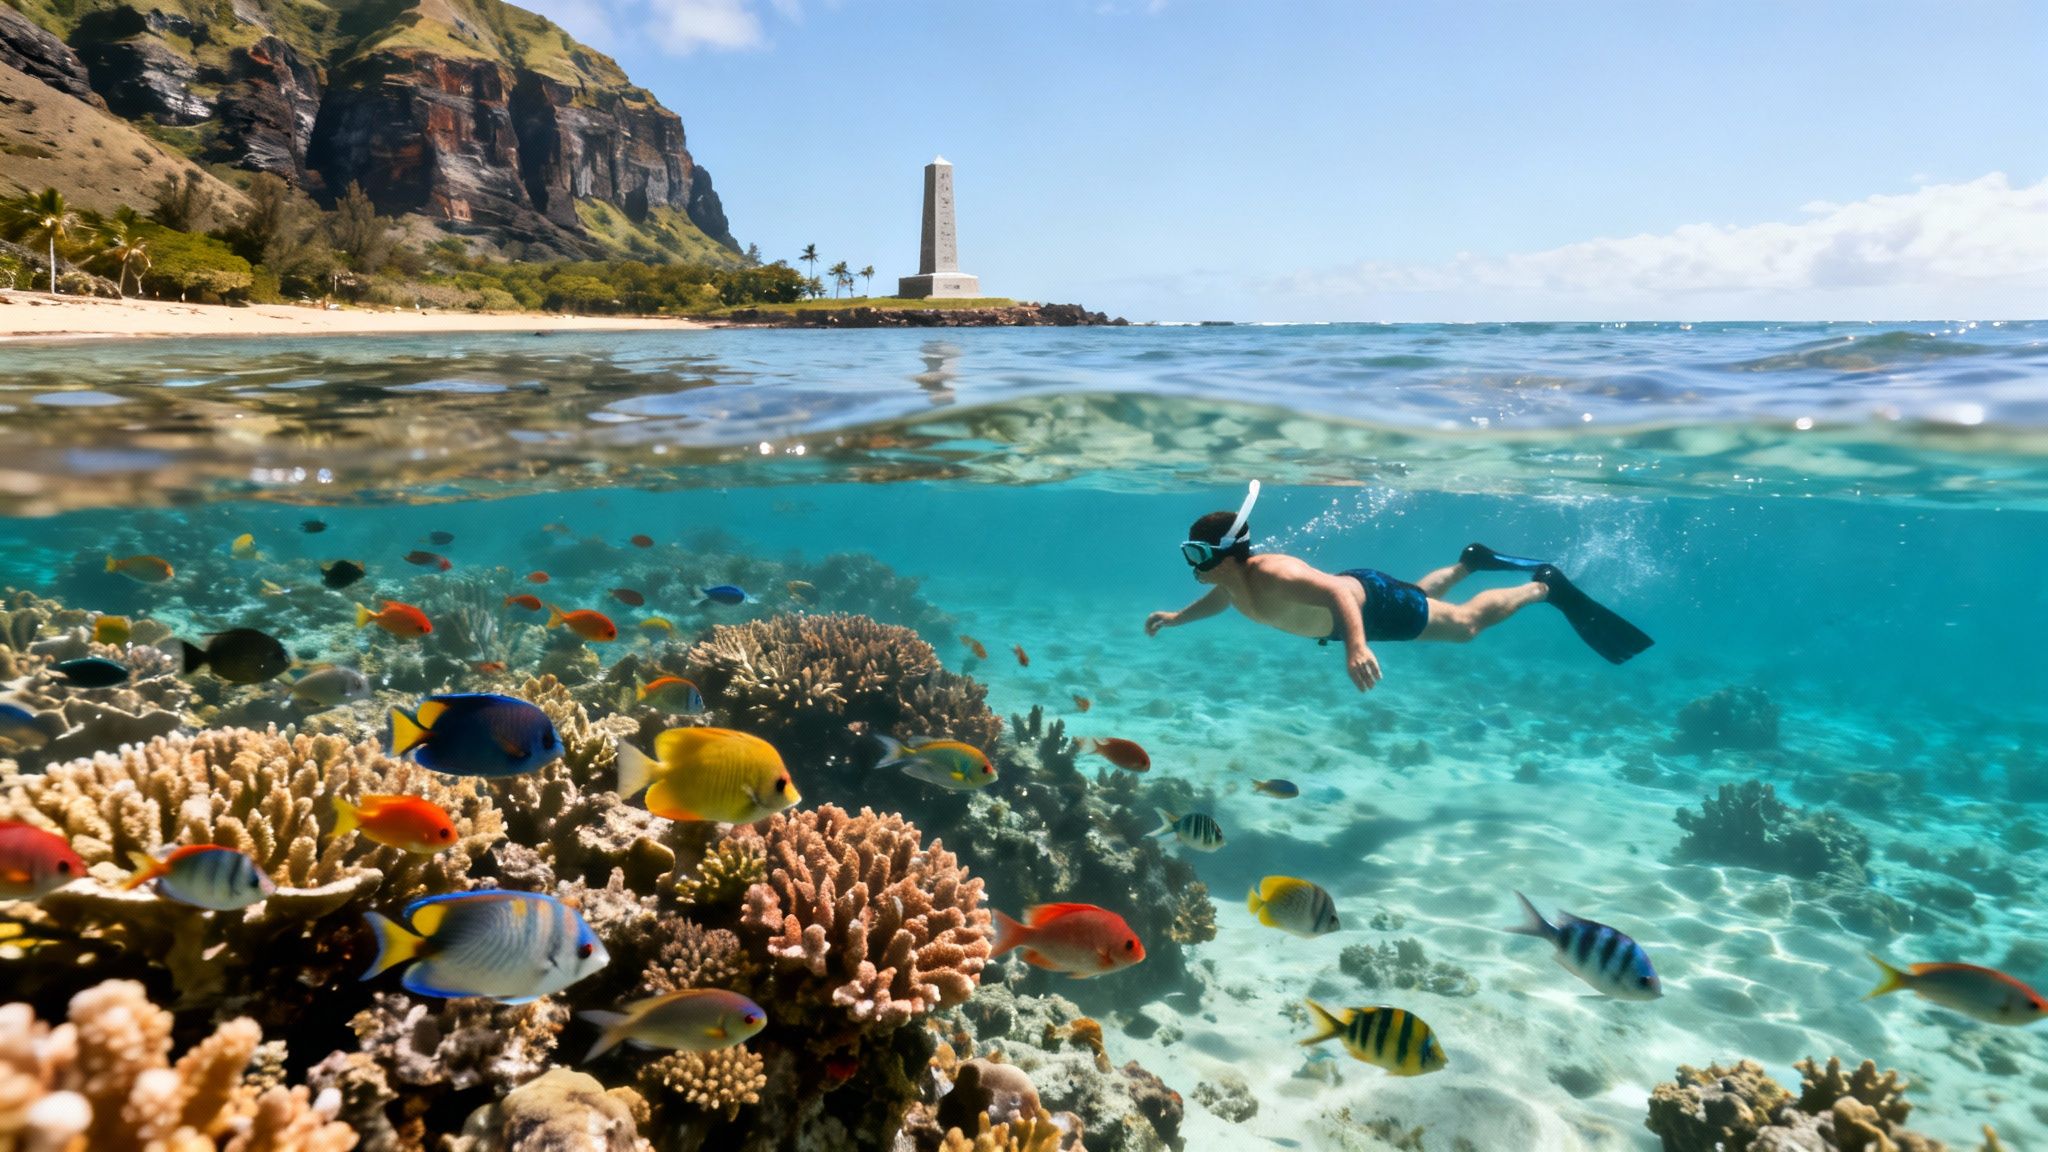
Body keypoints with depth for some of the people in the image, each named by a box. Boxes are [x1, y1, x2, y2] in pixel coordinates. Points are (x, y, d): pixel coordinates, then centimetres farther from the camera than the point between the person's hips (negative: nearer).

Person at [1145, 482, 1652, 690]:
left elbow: (1339, 593, -53)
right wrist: (1177, 617, 0)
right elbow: (1217, 600, 13)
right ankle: (1470, 560, 56)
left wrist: (1356, 645, -69)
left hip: (1372, 601, -8)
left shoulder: (1272, 576, -40)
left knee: (1467, 623, 10)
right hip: (1355, 602, 8)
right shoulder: (1230, 582, -14)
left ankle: (1546, 585, 29)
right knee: (1421, 594, 36)